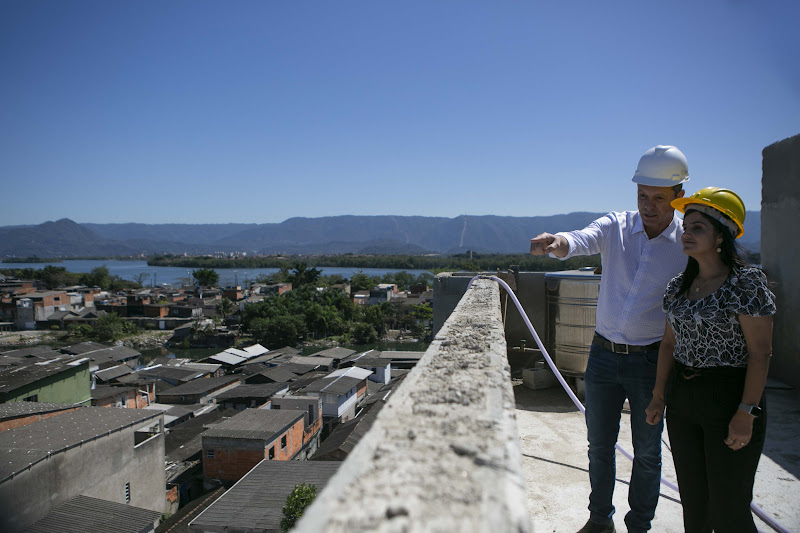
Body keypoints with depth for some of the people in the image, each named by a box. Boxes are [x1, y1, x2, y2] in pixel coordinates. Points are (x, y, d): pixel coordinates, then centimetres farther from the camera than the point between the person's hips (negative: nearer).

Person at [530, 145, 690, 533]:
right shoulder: (616, 227, -3)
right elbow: (583, 239, -24)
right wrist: (558, 242, -48)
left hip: (651, 359, -2)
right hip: (603, 355, 2)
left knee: (647, 451, 12)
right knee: (599, 445, 14)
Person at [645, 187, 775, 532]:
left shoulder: (747, 283, -12)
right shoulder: (678, 286, 7)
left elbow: (760, 353, -14)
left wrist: (746, 413, -18)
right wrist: (659, 397, 11)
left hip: (729, 400, -6)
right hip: (683, 402, 6)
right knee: (692, 500, 16)